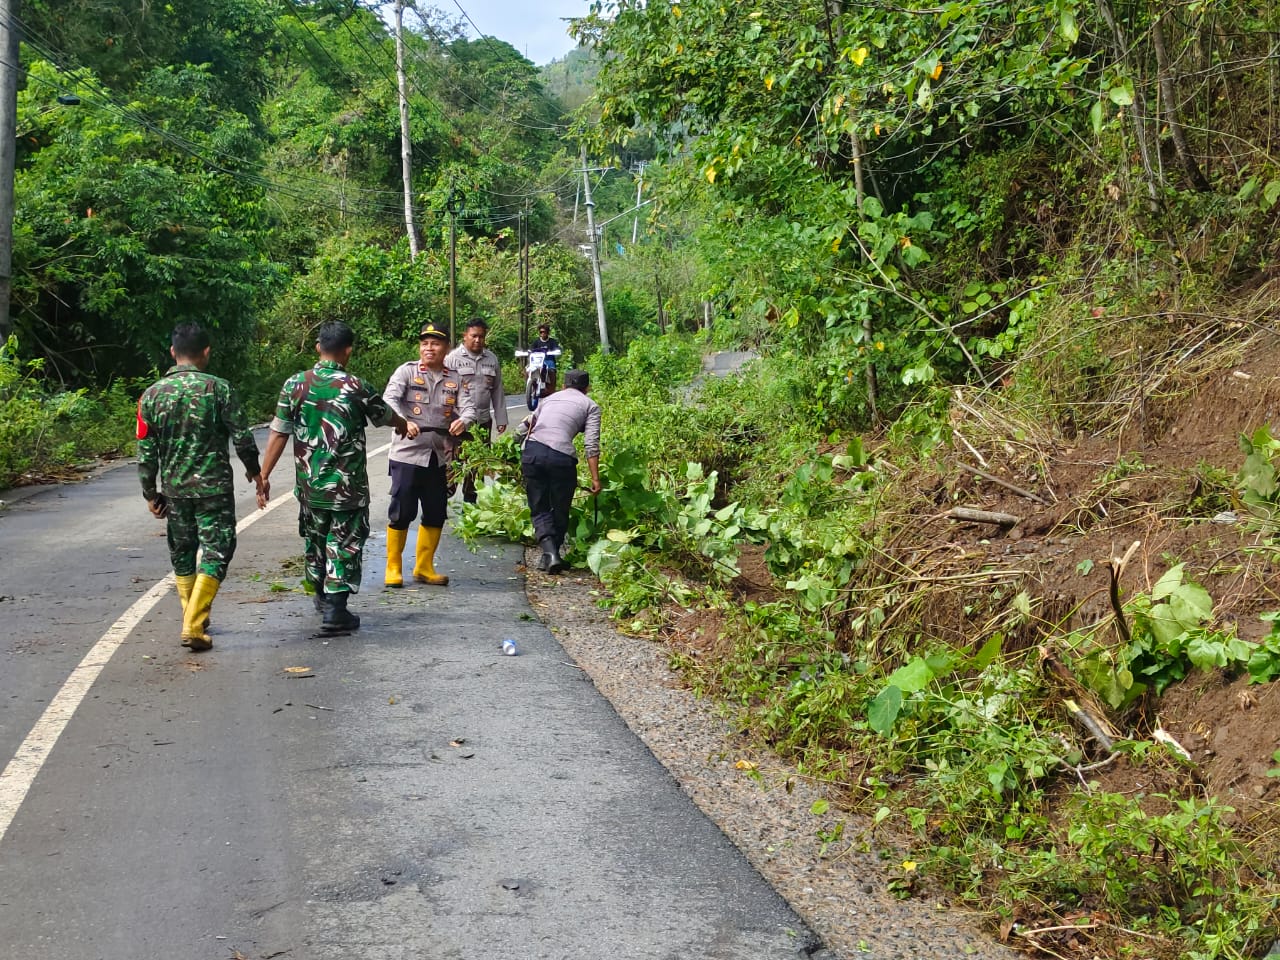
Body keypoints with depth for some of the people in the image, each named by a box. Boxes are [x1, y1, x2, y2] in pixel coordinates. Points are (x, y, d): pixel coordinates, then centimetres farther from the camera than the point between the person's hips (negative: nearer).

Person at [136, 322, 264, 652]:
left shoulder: (152, 394, 0)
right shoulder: (218, 388, -8)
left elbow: (146, 451, 2)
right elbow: (242, 436, -6)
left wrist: (151, 492, 12)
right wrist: (253, 469, 12)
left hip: (174, 488, 4)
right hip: (214, 486, -3)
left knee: (182, 553, 19)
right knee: (216, 552, 2)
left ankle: (194, 620, 28)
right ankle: (194, 626, -7)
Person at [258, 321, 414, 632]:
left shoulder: (295, 384, -4)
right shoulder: (355, 388, -10)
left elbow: (278, 433, -4)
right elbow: (386, 416, 8)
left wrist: (263, 477, 2)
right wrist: (405, 426, 31)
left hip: (309, 484, 4)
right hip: (347, 486, -4)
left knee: (316, 538, 21)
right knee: (345, 543, 6)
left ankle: (322, 595, 40)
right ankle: (335, 608, 1)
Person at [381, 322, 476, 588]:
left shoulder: (454, 378, 9)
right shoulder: (407, 371, -2)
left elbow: (468, 406, -3)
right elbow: (389, 399, -16)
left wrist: (463, 421, -27)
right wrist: (403, 421, -36)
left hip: (440, 457, 4)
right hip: (408, 454, -4)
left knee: (436, 514, 10)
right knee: (401, 513, -1)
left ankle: (424, 568, 25)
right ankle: (393, 568, 12)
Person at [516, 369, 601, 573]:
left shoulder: (549, 399, 29)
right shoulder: (590, 406, 17)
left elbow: (522, 429, 31)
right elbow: (591, 445, 4)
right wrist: (595, 478, 2)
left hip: (532, 451, 3)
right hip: (561, 457, -3)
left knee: (540, 509, 9)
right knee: (560, 511, 15)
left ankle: (549, 552, -10)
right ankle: (552, 554, 21)